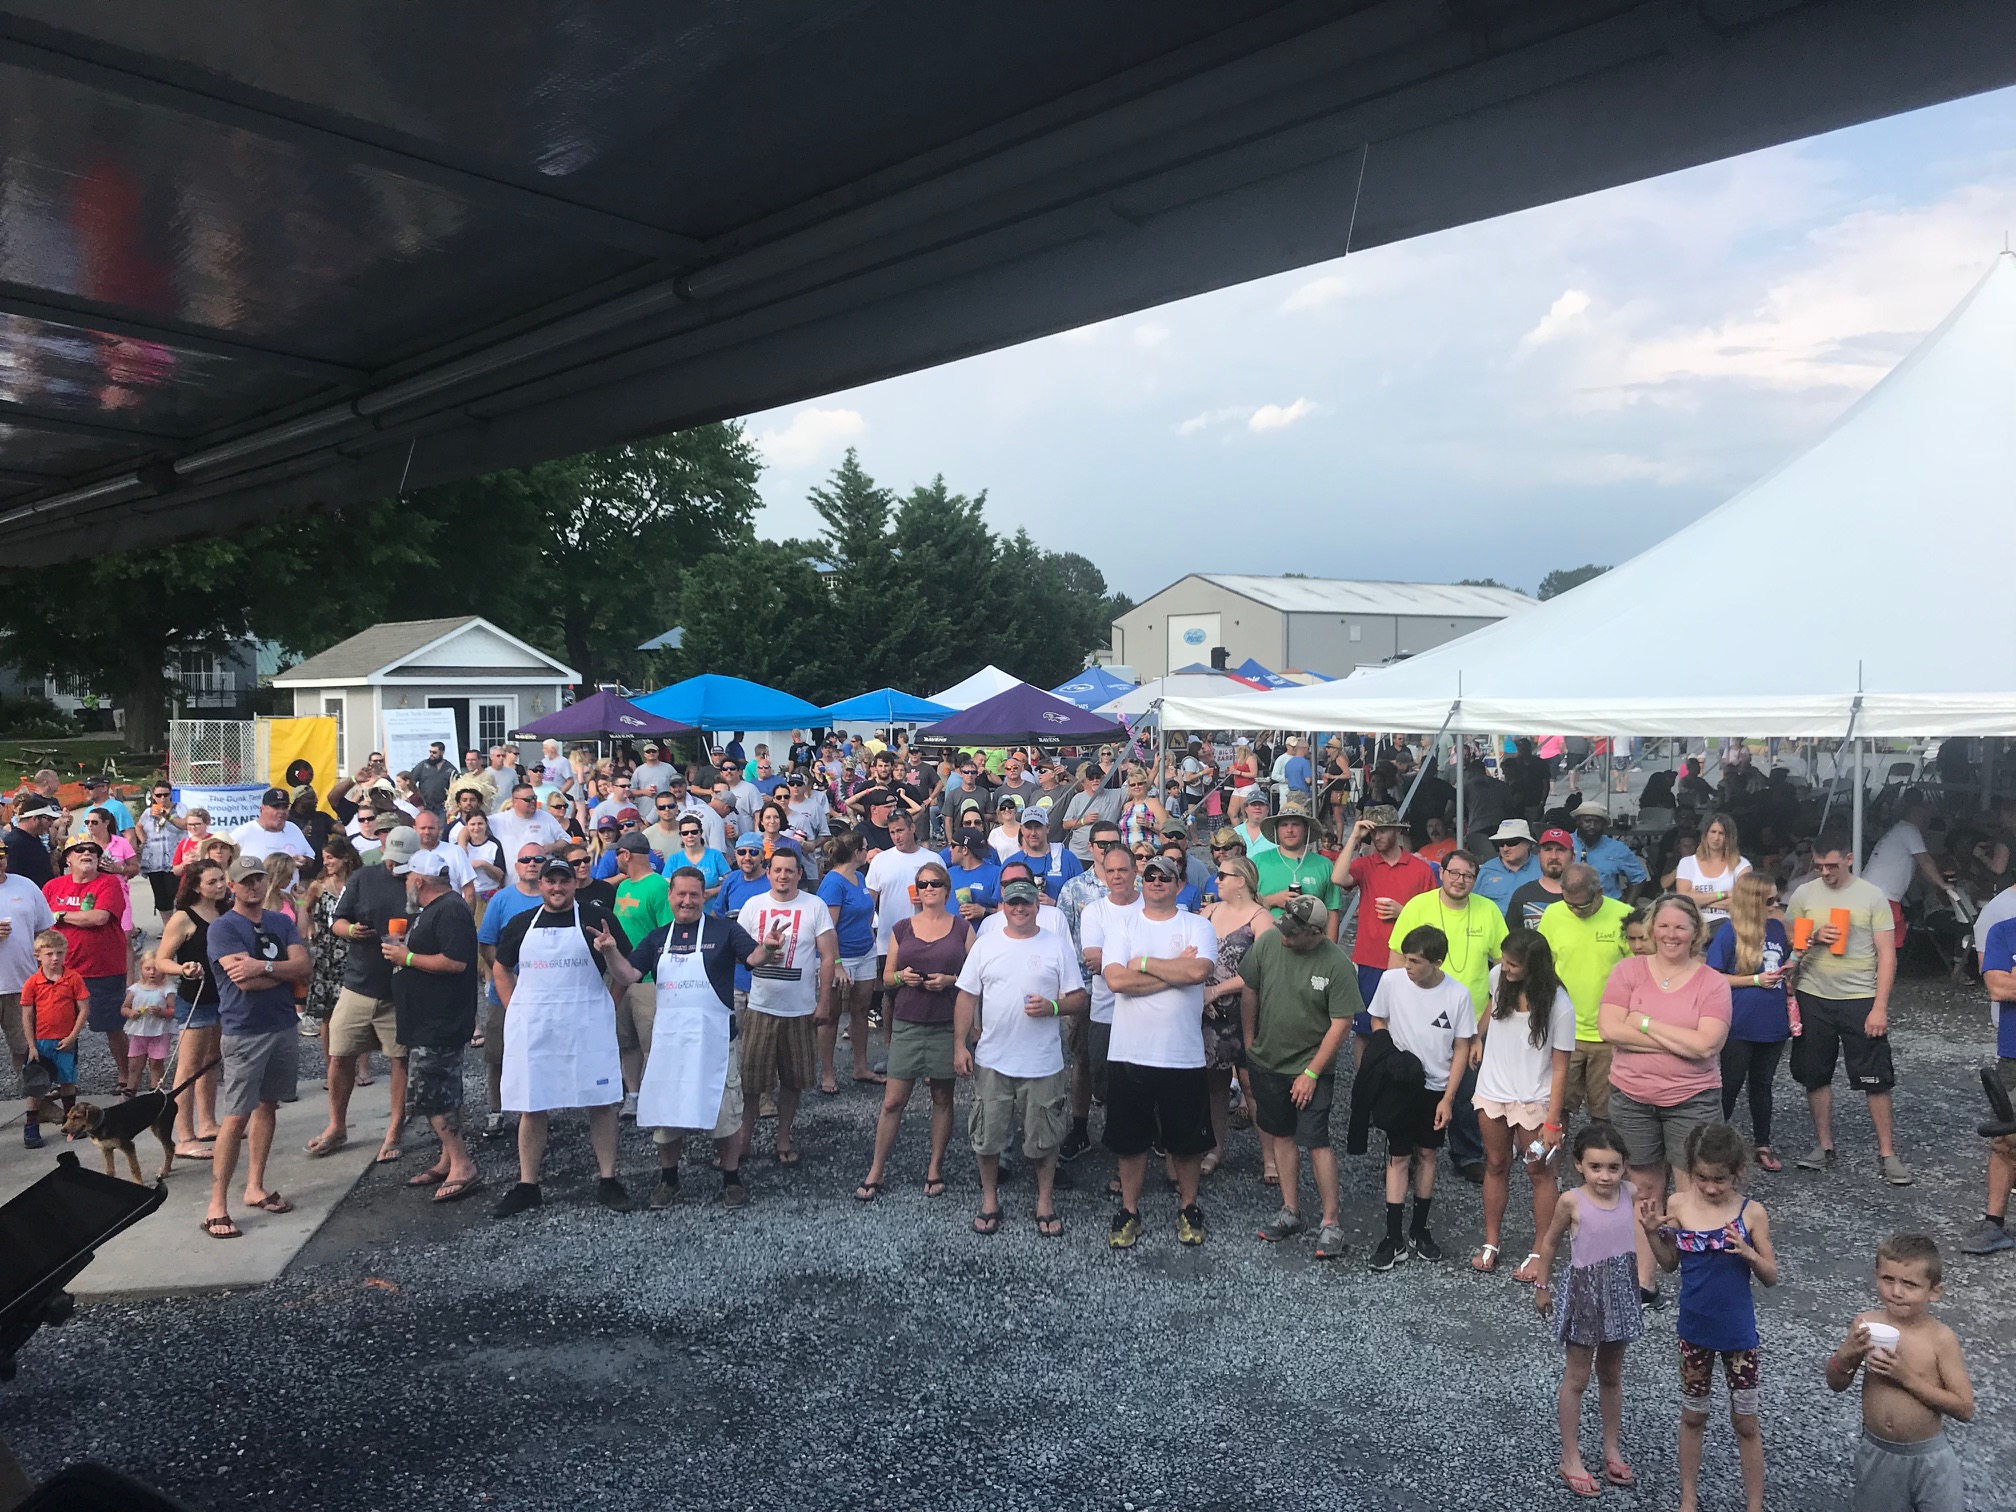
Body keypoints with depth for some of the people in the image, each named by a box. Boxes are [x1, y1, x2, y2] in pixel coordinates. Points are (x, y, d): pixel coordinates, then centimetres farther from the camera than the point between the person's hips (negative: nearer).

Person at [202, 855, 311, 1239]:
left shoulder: (282, 923, 10)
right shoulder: (222, 928, -7)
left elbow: (303, 969, -3)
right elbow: (246, 981, -18)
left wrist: (264, 967, -17)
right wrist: (284, 969, -5)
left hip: (283, 1028, 6)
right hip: (244, 1032, -6)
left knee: (267, 1106, 13)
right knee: (236, 1117, -7)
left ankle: (255, 1187, 24)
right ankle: (217, 1206, -1)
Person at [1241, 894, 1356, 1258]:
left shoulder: (1336, 965, -18)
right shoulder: (1267, 942, -9)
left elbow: (1341, 1024, -14)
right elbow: (1249, 991, 4)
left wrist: (1311, 1072, -13)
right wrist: (1250, 1043, 10)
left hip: (1311, 1068, -4)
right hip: (1267, 1061, 4)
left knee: (1316, 1141, -6)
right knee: (1281, 1135, 14)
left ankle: (1330, 1222, 6)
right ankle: (1290, 1212, 27)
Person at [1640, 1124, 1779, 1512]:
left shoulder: (1751, 1212, -15)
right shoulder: (1678, 1204, -11)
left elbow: (1771, 1277, -7)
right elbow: (1670, 1263, 2)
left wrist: (1749, 1253, -27)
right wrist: (1652, 1232, -16)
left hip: (1738, 1331, -2)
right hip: (1694, 1329, 2)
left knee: (1745, 1422, 12)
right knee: (1693, 1415, 18)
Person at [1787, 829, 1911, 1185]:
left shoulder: (1872, 896, -3)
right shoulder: (1804, 894, 3)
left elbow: (1887, 955, -4)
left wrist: (1880, 1007, -11)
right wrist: (1815, 936, -13)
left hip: (1860, 1000, -2)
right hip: (1813, 998, 3)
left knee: (1876, 1080, 1)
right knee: (1815, 1076, 8)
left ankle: (1887, 1154, 12)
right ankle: (1824, 1147, 21)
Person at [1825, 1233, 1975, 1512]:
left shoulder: (1941, 1338, -18)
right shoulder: (1866, 1324, -11)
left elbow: (1965, 1409, -16)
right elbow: (1836, 1385, -1)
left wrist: (1907, 1377, -26)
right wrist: (1845, 1355, -22)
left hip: (1929, 1457, -3)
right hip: (1876, 1451, 3)